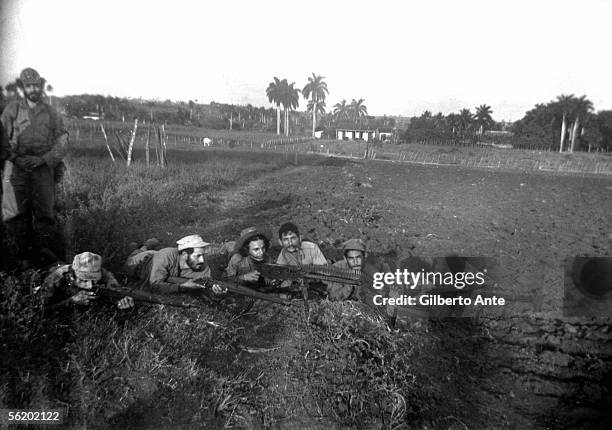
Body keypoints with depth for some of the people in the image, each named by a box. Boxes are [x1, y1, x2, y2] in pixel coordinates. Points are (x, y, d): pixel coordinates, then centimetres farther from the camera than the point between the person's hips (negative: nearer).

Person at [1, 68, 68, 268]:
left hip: (43, 168, 0)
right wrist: (16, 158, -10)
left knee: (44, 214, -1)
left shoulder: (51, 113, 10)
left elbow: (62, 142, 4)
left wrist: (42, 159, -9)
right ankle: (23, 259, 8)